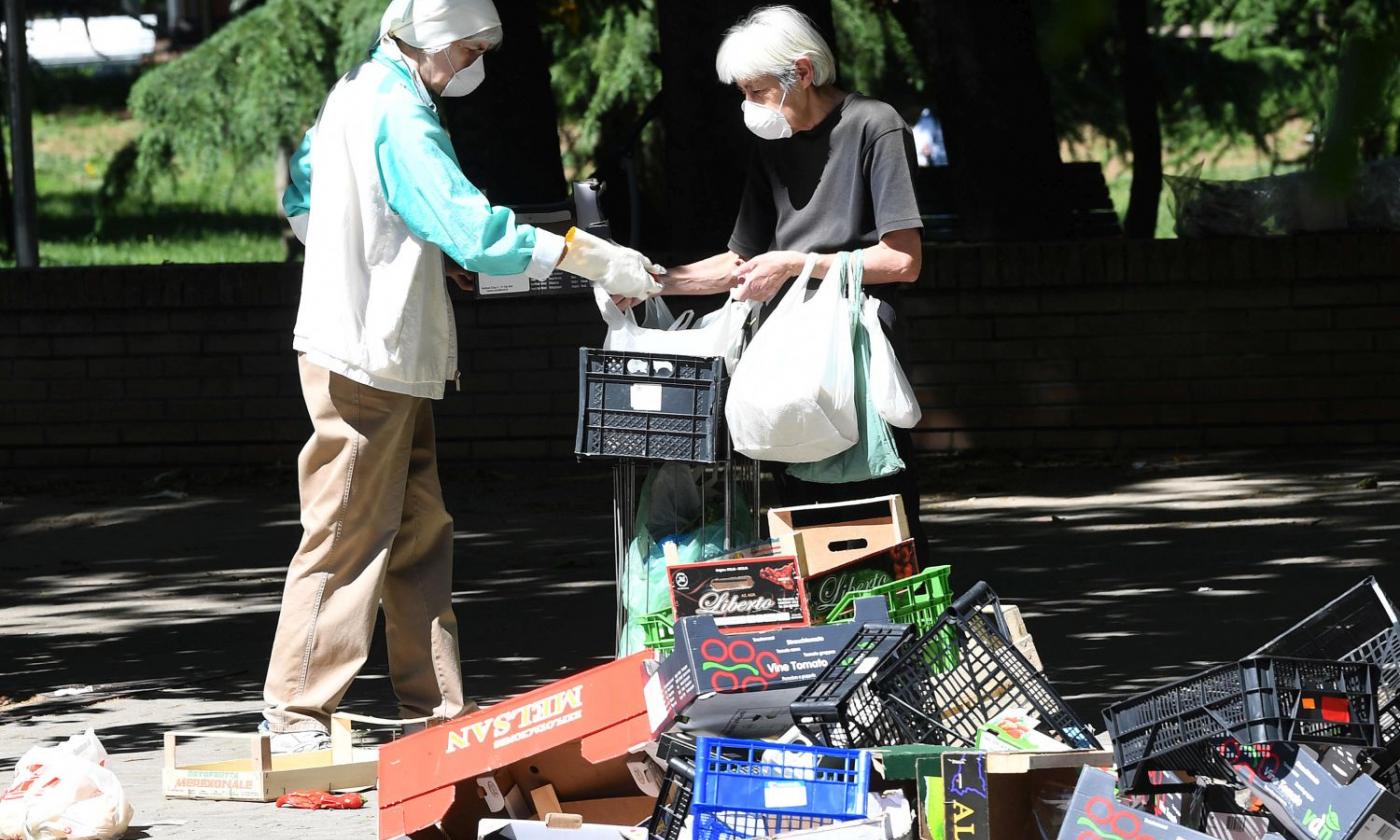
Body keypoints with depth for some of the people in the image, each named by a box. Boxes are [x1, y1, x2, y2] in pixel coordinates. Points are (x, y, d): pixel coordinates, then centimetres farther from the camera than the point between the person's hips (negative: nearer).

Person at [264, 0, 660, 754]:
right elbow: (466, 223, -27)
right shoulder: (397, 113, -18)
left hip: (389, 358, 10)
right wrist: (587, 257, -27)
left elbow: (302, 203, 22)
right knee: (349, 534, -6)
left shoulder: (354, 94, 13)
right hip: (365, 358, -10)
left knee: (419, 533, 11)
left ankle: (435, 706, 14)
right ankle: (295, 715, -1)